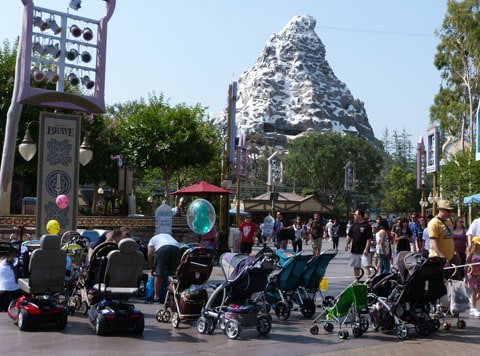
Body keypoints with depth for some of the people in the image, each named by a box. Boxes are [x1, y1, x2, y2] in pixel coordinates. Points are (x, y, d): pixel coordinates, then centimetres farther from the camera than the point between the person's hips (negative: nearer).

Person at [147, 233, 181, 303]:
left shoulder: (152, 239, 31)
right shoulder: (168, 236, 42)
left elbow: (150, 254, 13)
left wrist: (152, 267, 21)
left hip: (162, 249, -4)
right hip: (176, 248, 4)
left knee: (158, 274, 3)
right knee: (173, 273, 12)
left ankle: (156, 296, 3)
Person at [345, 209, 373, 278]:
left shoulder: (367, 225, -9)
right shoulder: (354, 225, 10)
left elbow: (369, 238, -13)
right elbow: (349, 236, 17)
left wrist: (366, 249, -19)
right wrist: (347, 244, 3)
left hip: (363, 251, -7)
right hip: (354, 250, 7)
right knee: (356, 266, 14)